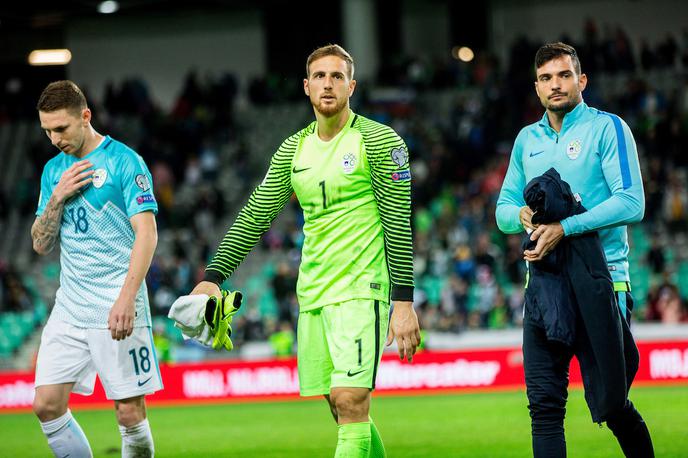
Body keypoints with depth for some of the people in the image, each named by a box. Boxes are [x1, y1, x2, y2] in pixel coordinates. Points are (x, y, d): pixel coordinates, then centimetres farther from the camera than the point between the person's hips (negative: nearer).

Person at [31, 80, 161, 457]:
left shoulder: (125, 162, -6)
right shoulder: (54, 171, 13)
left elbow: (146, 234, -13)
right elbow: (41, 245, 13)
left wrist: (126, 298, -24)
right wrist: (58, 197, -5)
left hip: (118, 311, -6)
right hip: (69, 309, 6)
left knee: (129, 412, -6)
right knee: (46, 405, -2)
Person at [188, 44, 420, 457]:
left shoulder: (379, 141, -5)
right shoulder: (294, 149, 12)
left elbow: (400, 225, -9)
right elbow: (255, 216, 11)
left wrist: (404, 303, -15)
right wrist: (213, 277, 1)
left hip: (361, 288, -6)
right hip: (312, 294, 6)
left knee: (351, 401, -16)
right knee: (342, 407, 8)